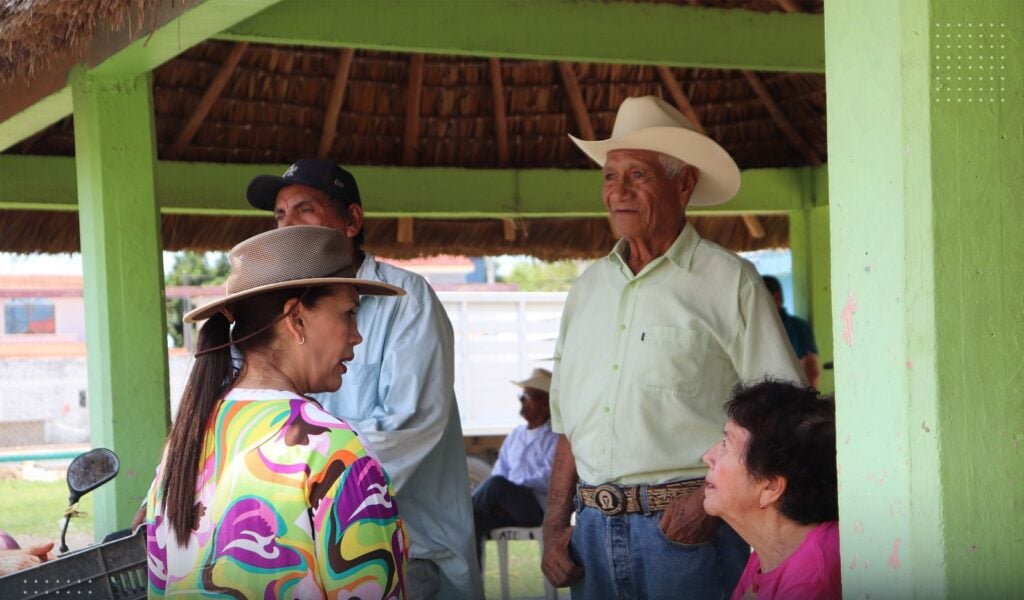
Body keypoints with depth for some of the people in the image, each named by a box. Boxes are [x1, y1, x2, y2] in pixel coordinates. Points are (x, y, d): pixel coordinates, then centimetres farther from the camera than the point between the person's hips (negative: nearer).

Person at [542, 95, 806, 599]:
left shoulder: (728, 283, -3)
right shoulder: (588, 288, 13)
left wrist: (712, 498, -17)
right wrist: (555, 524, 8)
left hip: (689, 532, -5)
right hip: (595, 531, 5)